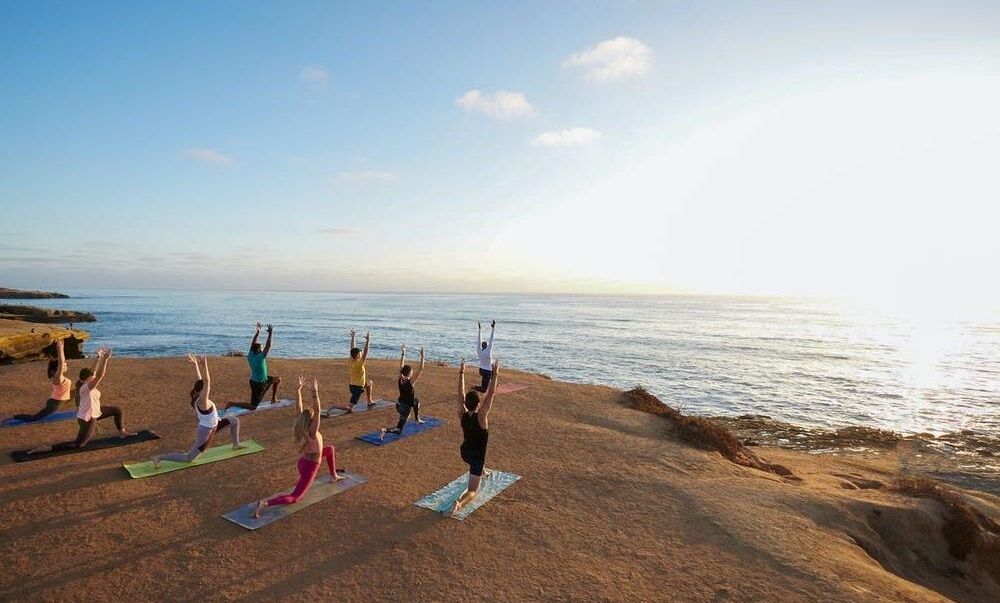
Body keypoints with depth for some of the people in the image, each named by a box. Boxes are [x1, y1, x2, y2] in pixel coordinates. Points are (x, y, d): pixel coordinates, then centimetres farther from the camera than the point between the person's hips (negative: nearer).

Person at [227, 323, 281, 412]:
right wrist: (270, 333, -25)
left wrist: (258, 332, 5)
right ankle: (232, 404, 1)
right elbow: (268, 346, -31)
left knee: (278, 379, 20)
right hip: (258, 384, -9)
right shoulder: (260, 358, -29)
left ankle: (273, 399, 29)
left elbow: (253, 343, 2)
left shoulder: (250, 355, -9)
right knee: (253, 407, 1)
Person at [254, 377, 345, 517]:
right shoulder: (312, 433, -31)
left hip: (304, 460, 9)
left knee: (330, 449, 26)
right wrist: (315, 393, -49)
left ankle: (334, 475, 41)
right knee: (294, 498, -3)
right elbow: (318, 411, -43)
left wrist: (299, 388, -14)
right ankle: (265, 504, -17)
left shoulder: (301, 428, -13)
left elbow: (299, 406, -11)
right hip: (310, 468, -9)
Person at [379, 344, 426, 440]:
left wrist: (403, 354, 6)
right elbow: (421, 369, -23)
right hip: (405, 407, -8)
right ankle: (385, 430, -26)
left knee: (416, 402, 34)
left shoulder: (400, 379, -6)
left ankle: (417, 419, 50)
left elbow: (401, 366, 4)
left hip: (399, 404, 8)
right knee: (398, 430, -1)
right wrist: (422, 356, -21)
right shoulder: (411, 382, -22)